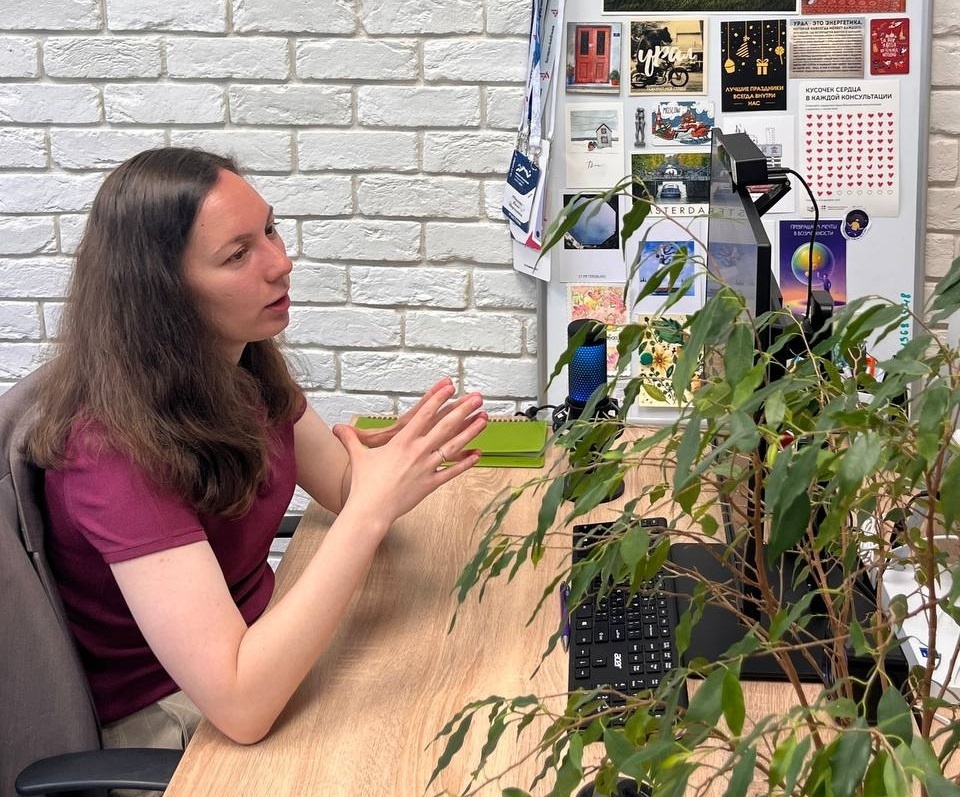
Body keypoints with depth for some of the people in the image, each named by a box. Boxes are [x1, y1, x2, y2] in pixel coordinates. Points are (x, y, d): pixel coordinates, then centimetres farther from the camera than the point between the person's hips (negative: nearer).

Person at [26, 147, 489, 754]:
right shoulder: (118, 448, -30)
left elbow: (344, 487, 4)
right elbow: (240, 704, -35)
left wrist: (405, 448, -19)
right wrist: (373, 511, -36)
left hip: (258, 636, 7)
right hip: (166, 720, -7)